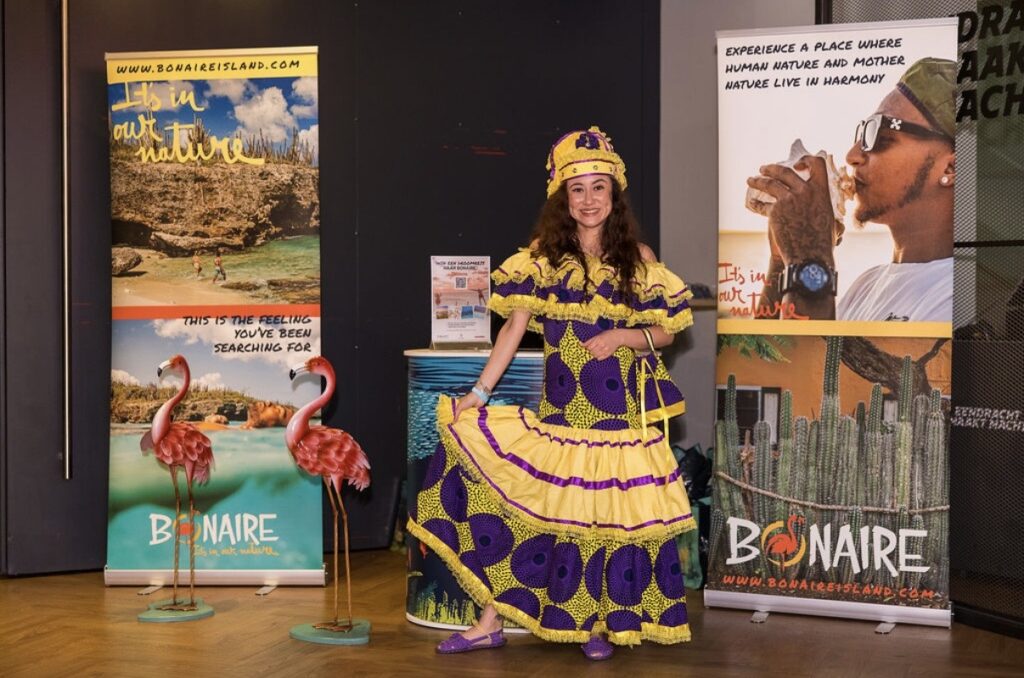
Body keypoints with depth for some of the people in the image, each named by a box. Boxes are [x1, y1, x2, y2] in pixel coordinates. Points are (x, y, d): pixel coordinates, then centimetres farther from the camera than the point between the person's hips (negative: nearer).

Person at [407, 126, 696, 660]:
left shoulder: (637, 257, 2)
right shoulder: (544, 254, 2)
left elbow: (666, 331, 5)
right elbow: (515, 327, -2)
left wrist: (624, 336, -14)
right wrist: (480, 392, -8)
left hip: (623, 408, 0)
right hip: (561, 407, 0)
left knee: (614, 511, 3)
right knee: (526, 502, -2)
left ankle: (601, 621, 20)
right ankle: (490, 621, 6)